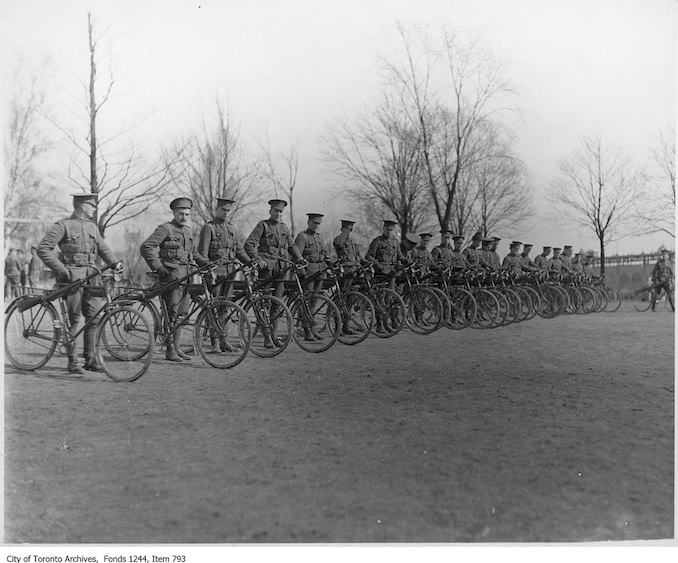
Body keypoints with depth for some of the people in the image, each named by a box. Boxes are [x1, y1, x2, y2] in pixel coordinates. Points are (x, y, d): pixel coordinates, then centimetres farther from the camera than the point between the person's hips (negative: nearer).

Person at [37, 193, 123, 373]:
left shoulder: (92, 227, 17)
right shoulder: (63, 225, -3)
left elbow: (102, 248, 18)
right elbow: (42, 249, -7)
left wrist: (115, 262, -2)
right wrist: (60, 269, -15)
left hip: (90, 275, 6)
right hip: (71, 275, -6)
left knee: (95, 317, 1)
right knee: (73, 319, -4)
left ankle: (90, 359, 10)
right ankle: (72, 361, 5)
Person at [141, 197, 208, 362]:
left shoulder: (188, 231, 18)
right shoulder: (165, 228, -5)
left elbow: (194, 253, 29)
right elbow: (146, 247, -13)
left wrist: (207, 263, 13)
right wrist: (158, 267, -18)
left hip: (185, 276, 7)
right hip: (170, 275, -7)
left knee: (182, 314, 9)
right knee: (172, 314, -7)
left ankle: (177, 347, 17)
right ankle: (170, 350, -1)